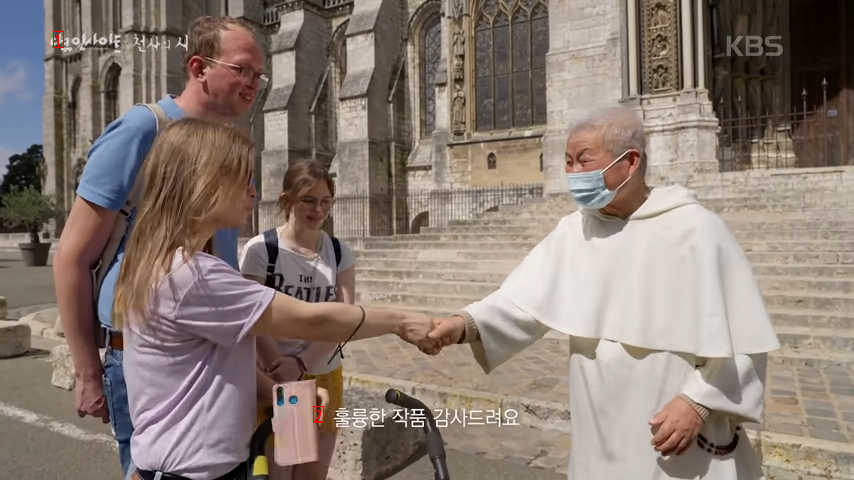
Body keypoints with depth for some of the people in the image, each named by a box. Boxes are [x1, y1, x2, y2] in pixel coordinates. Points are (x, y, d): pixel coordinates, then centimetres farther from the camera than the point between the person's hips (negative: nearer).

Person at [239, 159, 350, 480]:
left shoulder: (339, 252, 0)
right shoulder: (260, 250, -10)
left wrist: (300, 363, -21)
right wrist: (282, 372, -20)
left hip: (324, 376, 4)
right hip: (273, 377, -3)